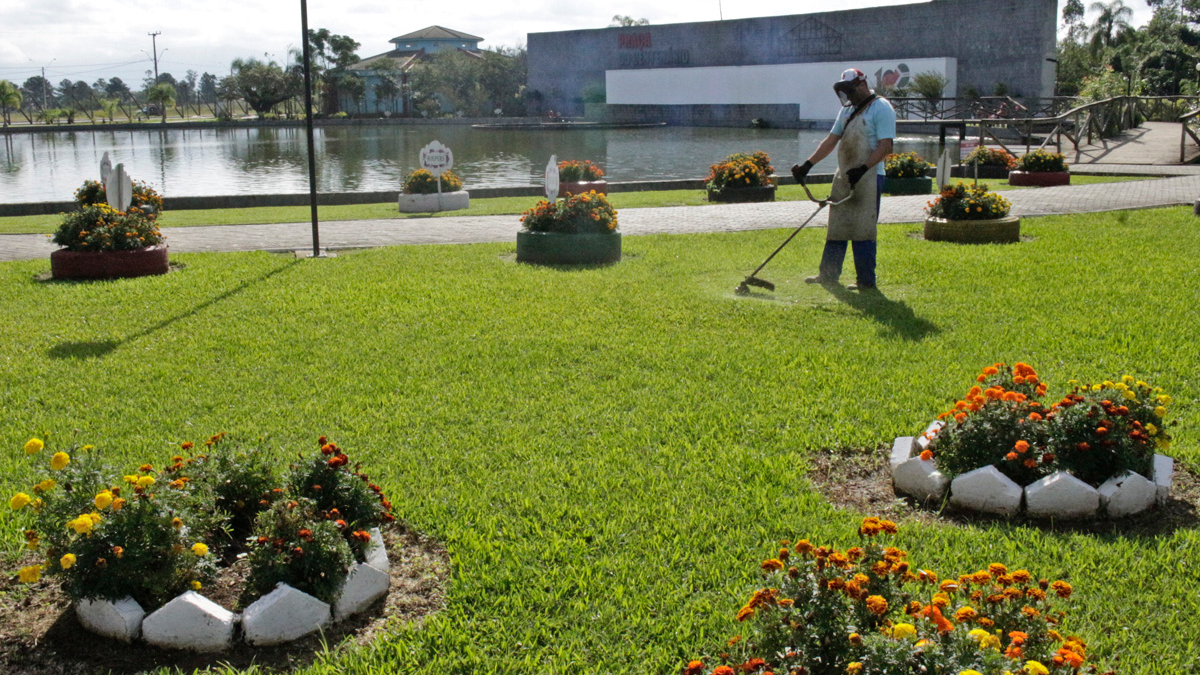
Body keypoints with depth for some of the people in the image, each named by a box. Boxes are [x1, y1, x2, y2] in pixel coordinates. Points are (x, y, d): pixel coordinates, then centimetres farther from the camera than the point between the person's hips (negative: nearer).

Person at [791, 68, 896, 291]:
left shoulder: (881, 108, -8)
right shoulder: (848, 109, 17)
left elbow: (885, 146, -16)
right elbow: (831, 140, 20)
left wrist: (862, 169, -25)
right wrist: (807, 164, 12)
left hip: (868, 177, -8)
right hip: (843, 176, 8)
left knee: (862, 231, -6)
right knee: (836, 227, 12)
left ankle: (866, 281, 1)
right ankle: (828, 275, 19)